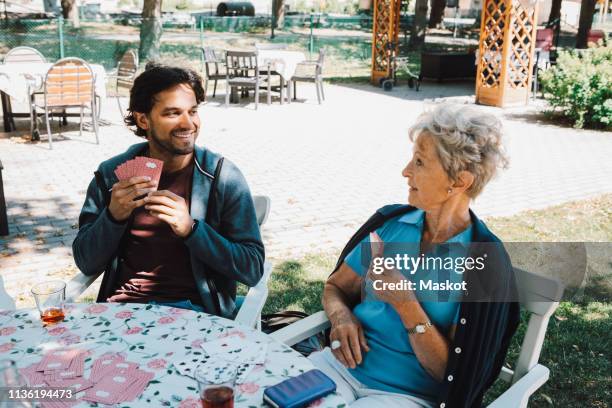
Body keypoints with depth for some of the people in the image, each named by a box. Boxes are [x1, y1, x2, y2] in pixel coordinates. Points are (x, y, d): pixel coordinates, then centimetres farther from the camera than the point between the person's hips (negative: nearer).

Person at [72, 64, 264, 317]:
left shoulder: (223, 176, -2)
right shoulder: (112, 174, 6)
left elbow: (253, 269, -6)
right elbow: (87, 265, 8)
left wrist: (191, 229, -18)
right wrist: (113, 216, -11)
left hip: (193, 308, -2)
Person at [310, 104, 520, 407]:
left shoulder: (485, 262, -13)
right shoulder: (390, 222, 1)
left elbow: (451, 371, -12)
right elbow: (335, 288, 12)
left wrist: (405, 303, -24)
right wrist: (341, 316, -10)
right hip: (344, 364, 5)